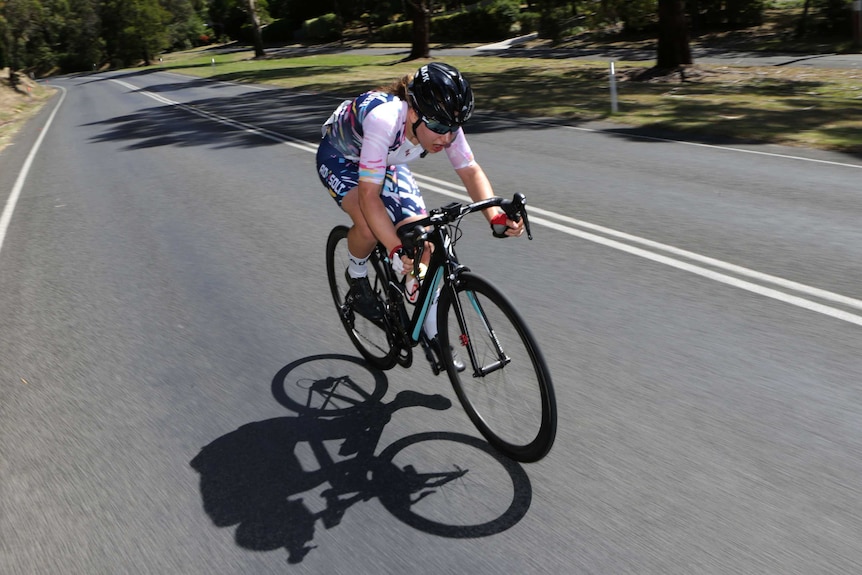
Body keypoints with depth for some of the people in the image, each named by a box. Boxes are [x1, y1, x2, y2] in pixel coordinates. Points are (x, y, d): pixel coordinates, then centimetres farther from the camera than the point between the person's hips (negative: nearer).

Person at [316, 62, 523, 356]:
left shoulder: (443, 121, -28)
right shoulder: (385, 120, -43)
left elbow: (470, 170, -19)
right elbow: (369, 194, -43)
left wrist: (496, 216, -35)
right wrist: (396, 250, -53)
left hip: (387, 162, 5)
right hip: (341, 157, -4)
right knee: (369, 227, -33)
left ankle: (432, 330, 7)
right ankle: (356, 275, 4)